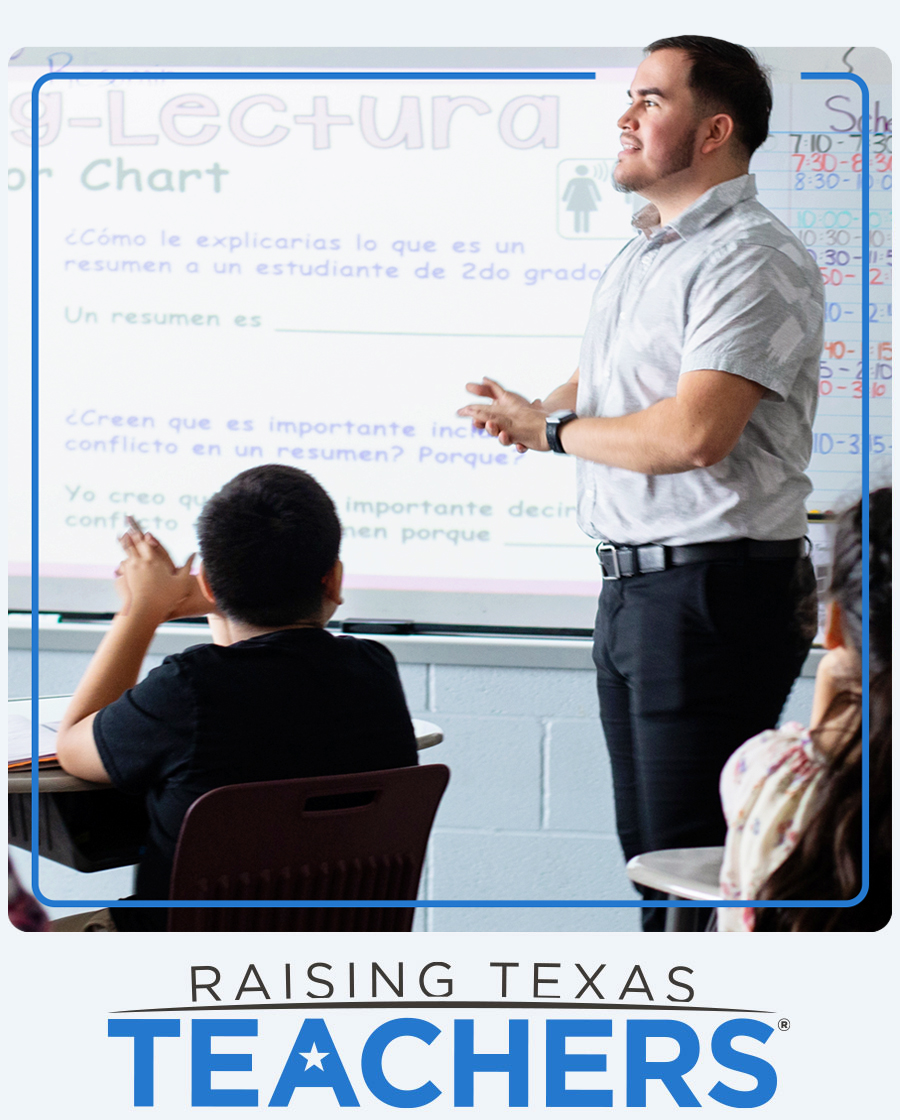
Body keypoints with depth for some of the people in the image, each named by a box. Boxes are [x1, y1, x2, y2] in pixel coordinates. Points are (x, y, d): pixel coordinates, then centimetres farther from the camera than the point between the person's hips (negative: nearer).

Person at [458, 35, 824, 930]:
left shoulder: (753, 259, -14)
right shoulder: (638, 258, 18)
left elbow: (693, 433, -25)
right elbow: (588, 394, 25)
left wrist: (553, 429, -9)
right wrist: (528, 412, 0)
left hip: (713, 594, -10)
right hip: (631, 586, 10)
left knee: (694, 856, -7)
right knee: (648, 850, 14)